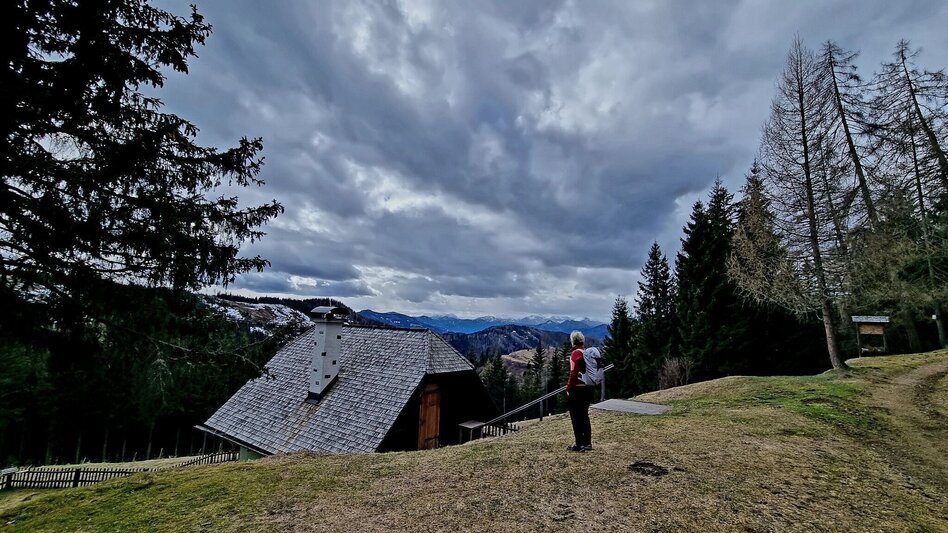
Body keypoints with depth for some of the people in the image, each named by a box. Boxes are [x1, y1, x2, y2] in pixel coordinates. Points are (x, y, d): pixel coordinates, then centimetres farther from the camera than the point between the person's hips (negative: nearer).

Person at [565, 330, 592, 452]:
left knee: (576, 417, 2)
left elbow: (573, 373, -19)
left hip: (577, 389, -8)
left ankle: (578, 444, 7)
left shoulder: (575, 353, -15)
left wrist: (568, 388, -12)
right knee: (584, 416, 16)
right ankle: (587, 443, 22)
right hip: (588, 388, 8)